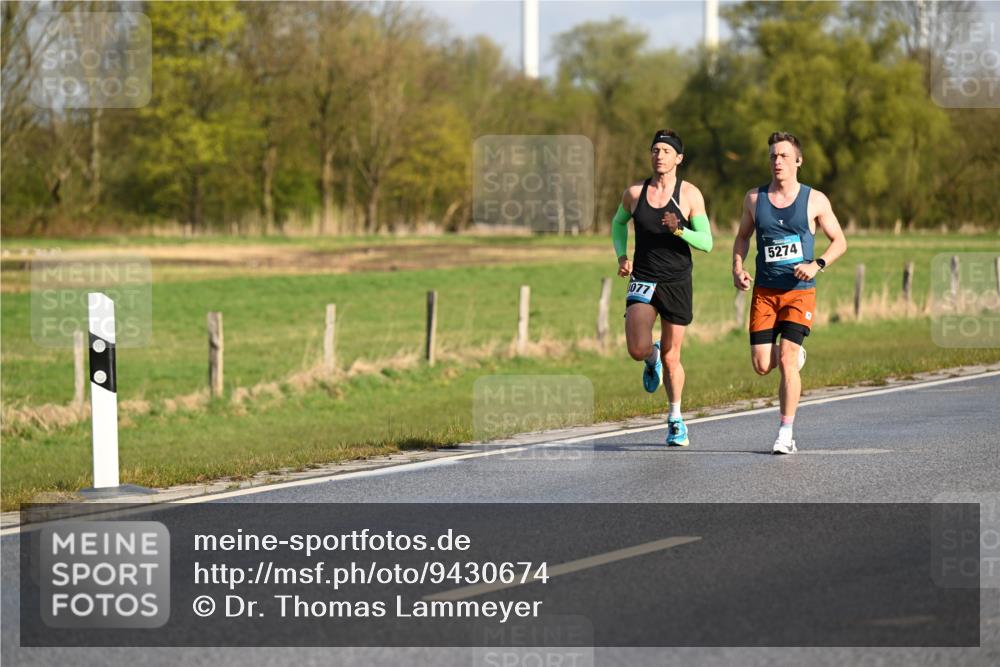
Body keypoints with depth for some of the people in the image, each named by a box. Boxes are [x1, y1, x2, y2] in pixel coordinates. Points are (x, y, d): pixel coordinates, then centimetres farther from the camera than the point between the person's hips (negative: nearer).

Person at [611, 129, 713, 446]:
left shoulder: (690, 194, -4)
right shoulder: (634, 193, 2)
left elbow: (706, 242, -6)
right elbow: (618, 223, 22)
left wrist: (679, 230, -24)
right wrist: (622, 256, 6)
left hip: (677, 283, -1)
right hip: (643, 280, 1)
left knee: (671, 358, 6)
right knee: (638, 350, -19)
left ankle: (676, 419, 26)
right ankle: (652, 359, 20)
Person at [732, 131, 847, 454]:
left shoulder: (815, 200, -2)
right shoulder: (754, 198, 5)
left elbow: (839, 241, 5)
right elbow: (742, 237, 18)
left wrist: (817, 265, -12)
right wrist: (737, 268, 0)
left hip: (800, 292, -3)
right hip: (764, 291, 3)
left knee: (786, 361, -14)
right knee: (762, 366, -2)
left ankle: (785, 435, -6)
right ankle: (796, 355, 34)